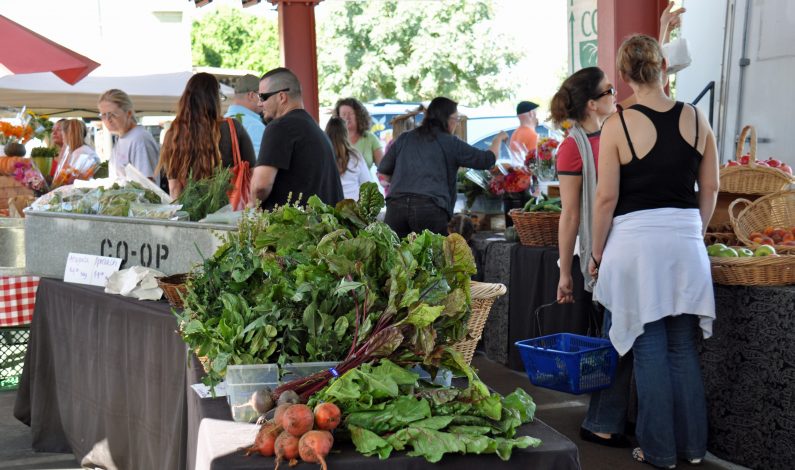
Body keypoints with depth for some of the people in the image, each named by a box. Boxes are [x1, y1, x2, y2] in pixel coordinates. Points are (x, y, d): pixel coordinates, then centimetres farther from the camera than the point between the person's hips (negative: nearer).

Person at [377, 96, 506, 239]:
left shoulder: (404, 139, 15)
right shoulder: (450, 143, 5)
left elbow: (383, 169, 20)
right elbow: (487, 160, 9)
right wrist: (498, 139, 28)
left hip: (396, 205, 3)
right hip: (431, 208, -3)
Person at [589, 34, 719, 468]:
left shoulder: (618, 125, -9)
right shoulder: (695, 119, 2)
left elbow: (606, 197, -8)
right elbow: (710, 188, 8)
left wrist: (596, 253, 2)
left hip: (636, 240, -4)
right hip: (685, 240, 4)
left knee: (650, 348, 6)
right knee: (683, 346, 14)